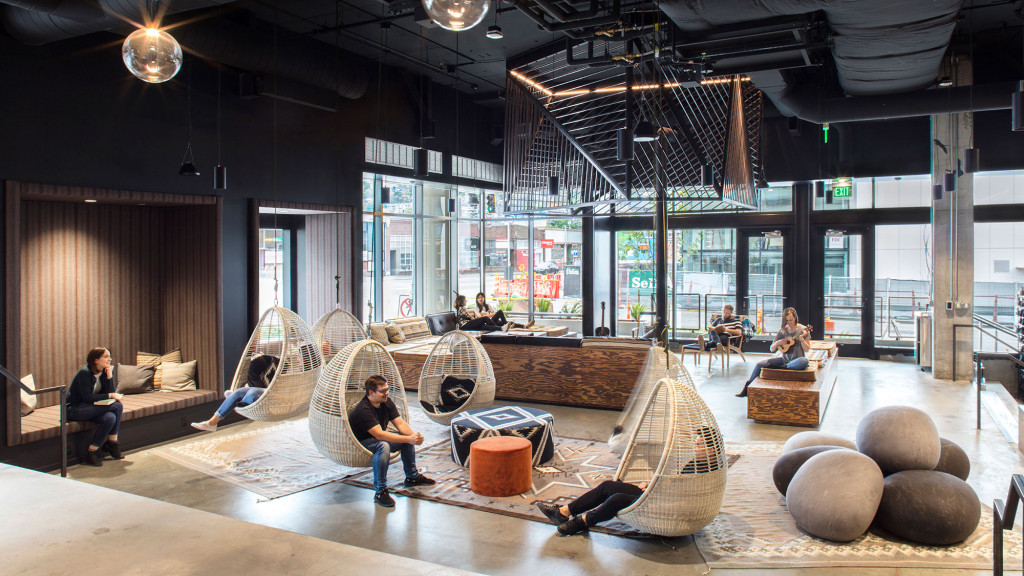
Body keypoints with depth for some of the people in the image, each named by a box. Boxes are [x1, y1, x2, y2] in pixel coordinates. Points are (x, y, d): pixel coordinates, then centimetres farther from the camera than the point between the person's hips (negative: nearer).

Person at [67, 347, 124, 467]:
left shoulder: (104, 372, 6)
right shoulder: (84, 373, -16)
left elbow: (109, 392, -1)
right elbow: (87, 397, -22)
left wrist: (109, 375, -11)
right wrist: (110, 396, -22)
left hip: (90, 408, 7)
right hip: (75, 410, -7)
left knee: (110, 418, -26)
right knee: (117, 406, -25)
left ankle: (92, 451, -13)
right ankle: (112, 443, -16)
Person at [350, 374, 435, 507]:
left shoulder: (387, 402, -2)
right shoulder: (363, 410, -28)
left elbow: (400, 423, -5)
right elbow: (379, 434, -36)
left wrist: (414, 436, -25)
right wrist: (408, 439, -39)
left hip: (378, 439, 9)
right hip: (361, 444, -9)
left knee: (409, 437, -3)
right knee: (383, 446, -37)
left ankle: (412, 477, 15)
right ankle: (380, 491, -29)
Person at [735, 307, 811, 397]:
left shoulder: (802, 330, -4)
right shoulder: (782, 330, 5)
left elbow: (807, 349, -9)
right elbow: (772, 349, 8)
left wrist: (801, 339, -26)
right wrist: (778, 342, -13)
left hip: (796, 360, -3)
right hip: (783, 358, 4)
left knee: (804, 361, -40)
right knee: (760, 364, -14)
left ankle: (780, 368, -27)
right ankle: (747, 388, -6)